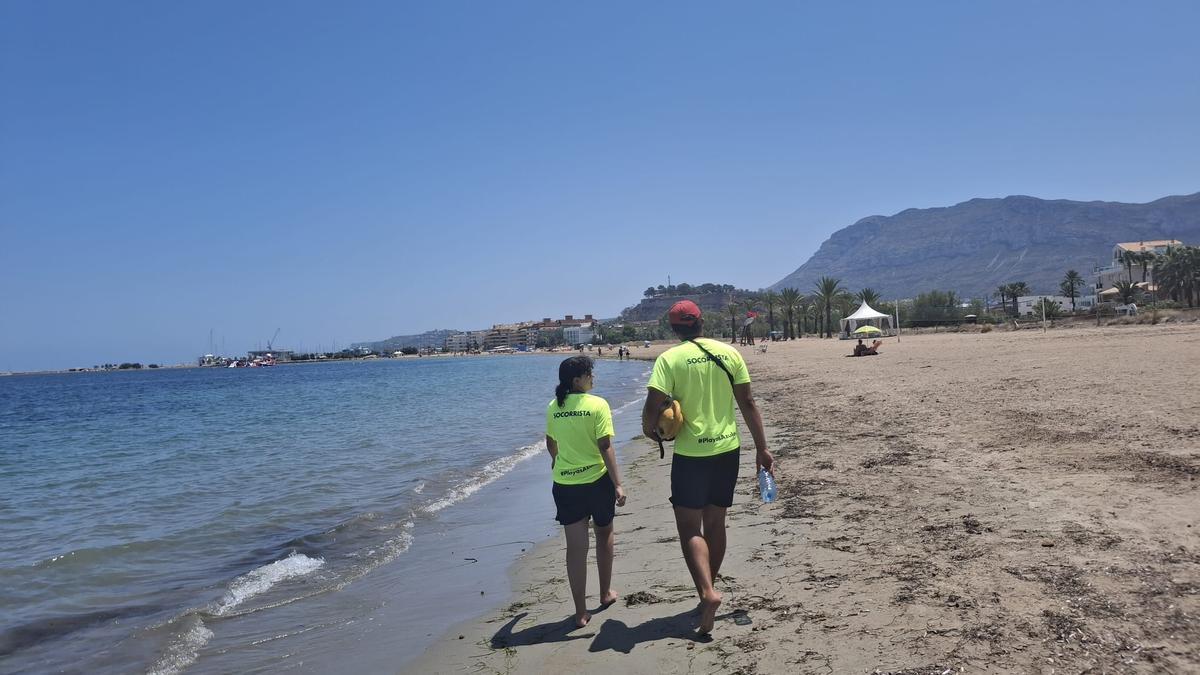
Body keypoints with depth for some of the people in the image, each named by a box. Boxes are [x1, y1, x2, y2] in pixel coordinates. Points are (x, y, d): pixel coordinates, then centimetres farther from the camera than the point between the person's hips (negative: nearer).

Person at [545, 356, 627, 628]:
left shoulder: (554, 407, 2)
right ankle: (606, 593, 35)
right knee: (604, 533, 22)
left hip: (565, 484, 3)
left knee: (575, 546, 6)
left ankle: (581, 612, 8)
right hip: (597, 480, -3)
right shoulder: (598, 405, -13)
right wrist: (618, 484, -16)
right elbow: (605, 447, -18)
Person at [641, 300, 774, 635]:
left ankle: (707, 592, -16)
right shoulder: (729, 353, 3)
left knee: (690, 527, 2)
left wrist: (649, 429, 6)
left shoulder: (670, 358, -9)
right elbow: (748, 403, 3)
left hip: (690, 454, -4)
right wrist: (762, 448, 9)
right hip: (727, 449, 5)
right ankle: (708, 590, 27)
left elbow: (652, 407, -16)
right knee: (715, 522, 16)